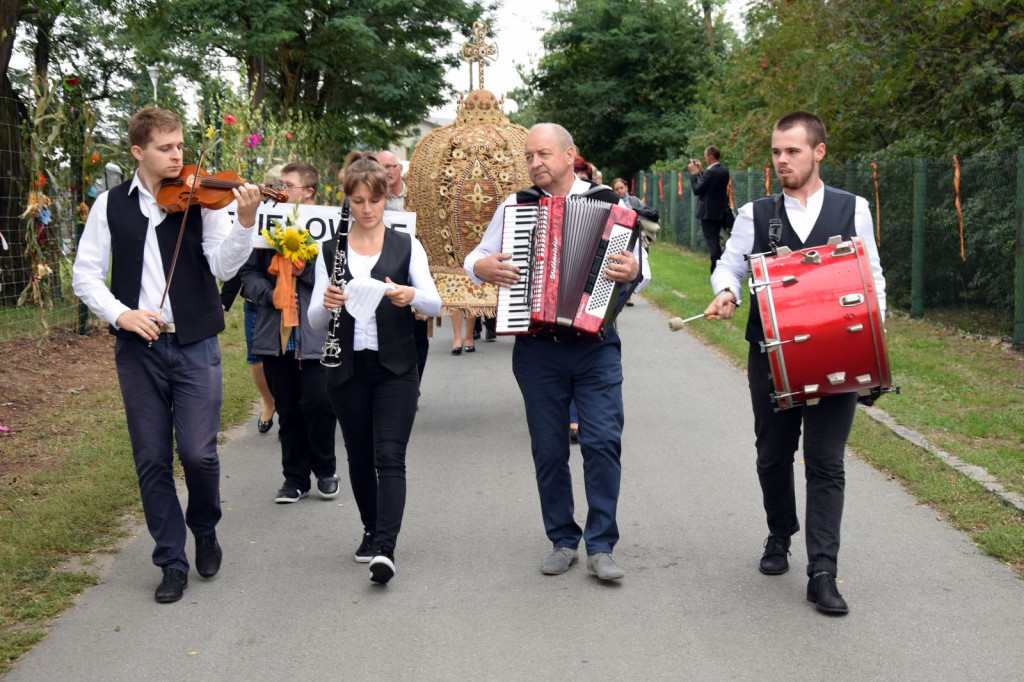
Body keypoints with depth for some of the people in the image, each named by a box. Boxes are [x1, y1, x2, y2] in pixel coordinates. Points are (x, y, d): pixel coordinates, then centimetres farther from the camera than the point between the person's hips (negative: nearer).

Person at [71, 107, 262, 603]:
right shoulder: (111, 205, 5)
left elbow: (224, 266, -11)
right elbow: (86, 275, 5)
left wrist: (245, 222, -28)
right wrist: (121, 314, -12)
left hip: (194, 345, -1)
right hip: (138, 348, 2)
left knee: (199, 453, -8)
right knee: (152, 461, 4)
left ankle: (205, 531, 22)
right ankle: (172, 562, 17)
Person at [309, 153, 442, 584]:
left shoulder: (406, 247, 2)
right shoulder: (330, 251, 6)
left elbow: (435, 303, -7)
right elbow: (314, 319, 1)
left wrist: (411, 295, -29)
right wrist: (326, 304, -22)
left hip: (394, 369, -2)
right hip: (347, 369, 2)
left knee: (390, 457, -11)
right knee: (359, 456, 12)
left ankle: (385, 549, -17)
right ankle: (372, 529, 31)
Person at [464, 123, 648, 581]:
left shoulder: (607, 205, 3)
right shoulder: (514, 207, 9)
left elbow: (636, 266, 1)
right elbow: (474, 259, 17)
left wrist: (632, 271, -22)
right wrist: (482, 267, -6)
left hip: (595, 342, -2)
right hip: (537, 349, 2)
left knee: (602, 440, -9)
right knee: (548, 449, 8)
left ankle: (601, 546, 1)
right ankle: (563, 541, 21)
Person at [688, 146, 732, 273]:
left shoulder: (710, 172, -20)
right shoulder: (724, 171, 6)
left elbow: (697, 190, -16)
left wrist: (693, 173, -6)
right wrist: (701, 171, 13)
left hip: (708, 213, -8)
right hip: (720, 211, 8)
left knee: (713, 243, -5)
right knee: (715, 242, 17)